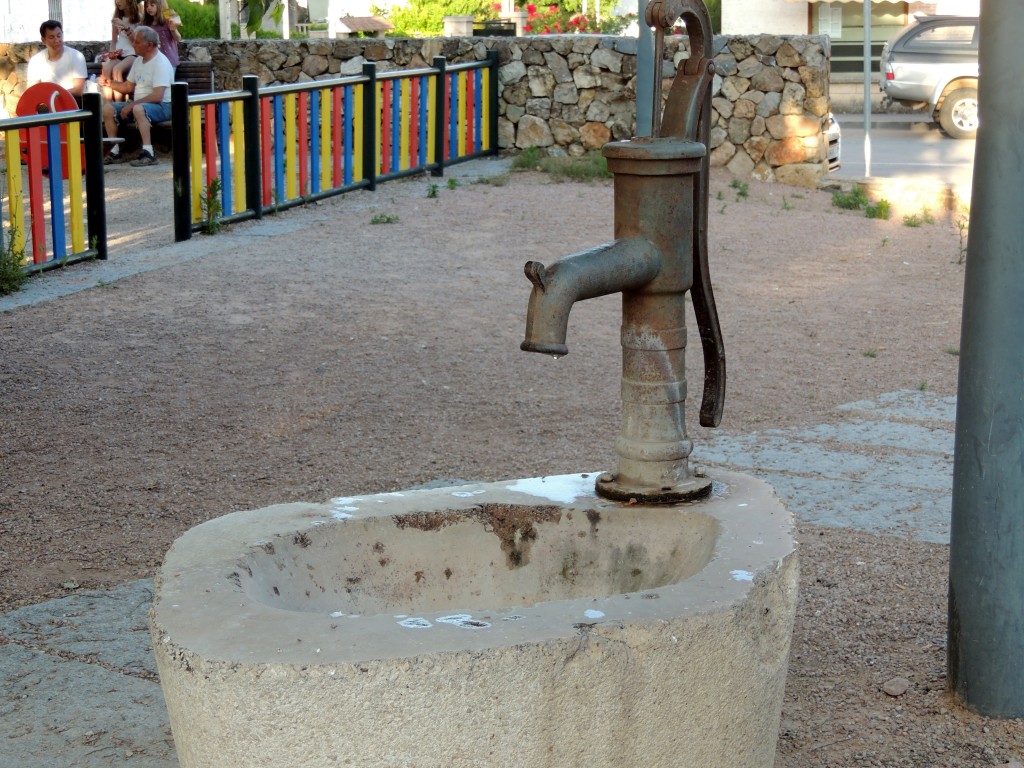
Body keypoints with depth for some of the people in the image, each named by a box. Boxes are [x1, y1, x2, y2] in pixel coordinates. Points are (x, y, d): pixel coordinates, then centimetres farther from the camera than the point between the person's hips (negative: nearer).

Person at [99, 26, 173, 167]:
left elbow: (157, 96, -24)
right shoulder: (139, 60, 13)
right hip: (138, 104, 9)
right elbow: (128, 87, 22)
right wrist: (109, 83, 4)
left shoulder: (160, 63, -15)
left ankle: (148, 154, -41)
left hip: (161, 106, -9)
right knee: (107, 108, -3)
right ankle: (115, 152, -2)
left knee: (138, 109, -39)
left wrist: (131, 105, -23)